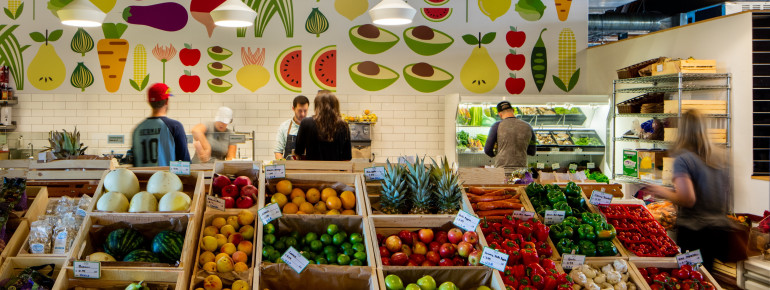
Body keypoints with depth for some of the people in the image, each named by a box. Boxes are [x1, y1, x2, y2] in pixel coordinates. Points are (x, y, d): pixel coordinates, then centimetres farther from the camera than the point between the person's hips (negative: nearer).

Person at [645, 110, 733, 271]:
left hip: (694, 232, -6)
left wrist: (664, 192, -3)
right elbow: (728, 200, 14)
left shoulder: (683, 159, -12)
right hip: (721, 230, 6)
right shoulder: (719, 157, 8)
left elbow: (688, 199, -19)